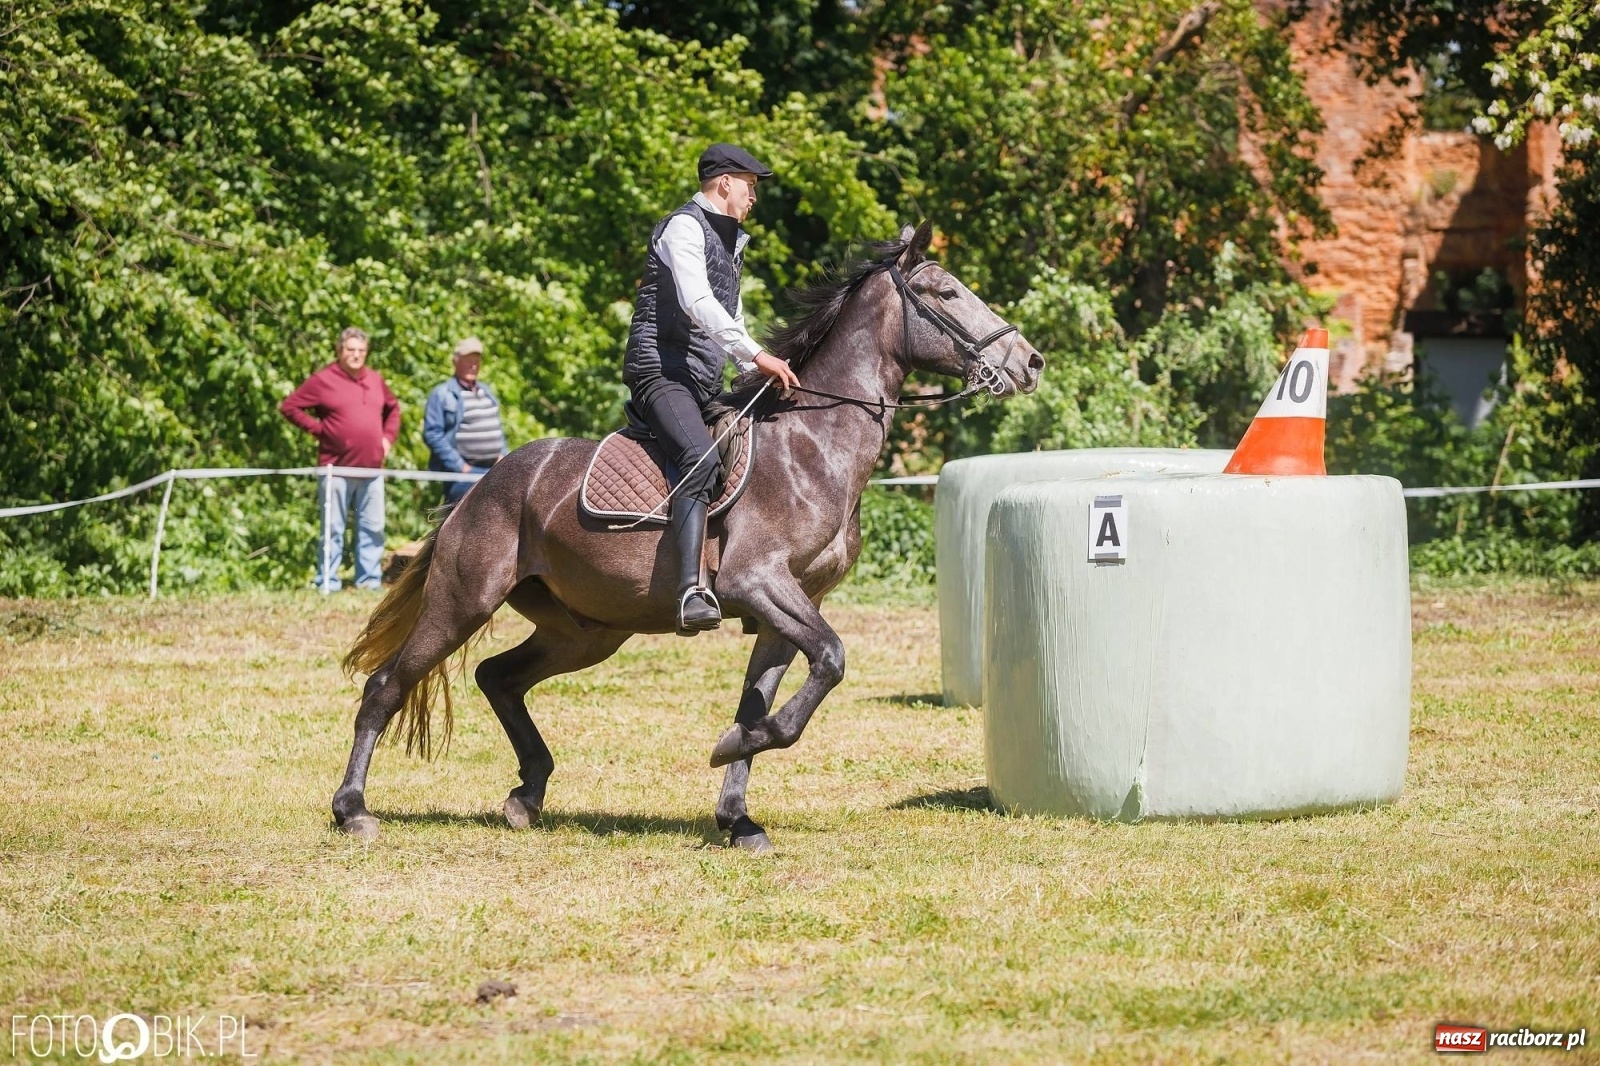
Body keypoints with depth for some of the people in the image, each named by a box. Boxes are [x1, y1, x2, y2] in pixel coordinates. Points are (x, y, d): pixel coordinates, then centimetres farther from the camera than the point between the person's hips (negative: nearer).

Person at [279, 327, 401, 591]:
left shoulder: (375, 380, 12)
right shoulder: (323, 381, -4)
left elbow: (393, 408, 29)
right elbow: (289, 407, -3)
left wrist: (388, 436, 14)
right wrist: (317, 428, -7)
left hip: (371, 470, 5)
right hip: (338, 469, -5)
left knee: (373, 528, 6)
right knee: (333, 530, -1)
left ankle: (369, 581, 12)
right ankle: (327, 585, 2)